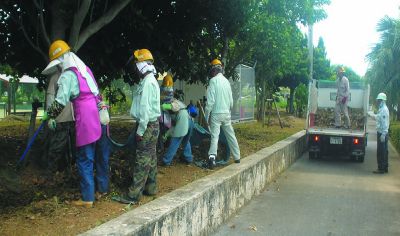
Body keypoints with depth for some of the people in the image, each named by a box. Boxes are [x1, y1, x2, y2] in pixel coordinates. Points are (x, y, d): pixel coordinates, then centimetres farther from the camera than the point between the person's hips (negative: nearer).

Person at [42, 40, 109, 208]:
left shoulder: (68, 75, -8)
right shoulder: (85, 69, 17)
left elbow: (60, 102, -12)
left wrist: (50, 116, 2)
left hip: (86, 122, -8)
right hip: (101, 117, 8)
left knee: (85, 160, 0)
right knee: (101, 156, 19)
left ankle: (88, 199, 4)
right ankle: (103, 186, 33)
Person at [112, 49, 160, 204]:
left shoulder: (148, 82, -17)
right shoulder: (149, 80, 15)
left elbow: (145, 108, -21)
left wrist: (140, 130, -19)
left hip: (148, 126, -10)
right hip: (151, 125, 10)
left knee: (142, 159, -9)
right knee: (150, 158, 15)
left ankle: (133, 195, -7)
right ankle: (151, 188, 24)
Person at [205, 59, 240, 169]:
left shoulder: (213, 80, -10)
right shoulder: (226, 81, 8)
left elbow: (210, 101, -14)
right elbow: (231, 100, 14)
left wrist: (207, 116, -7)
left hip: (216, 113, -5)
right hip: (226, 113, 5)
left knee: (214, 136, -7)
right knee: (231, 135, 13)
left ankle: (212, 157, -21)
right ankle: (237, 157, 20)